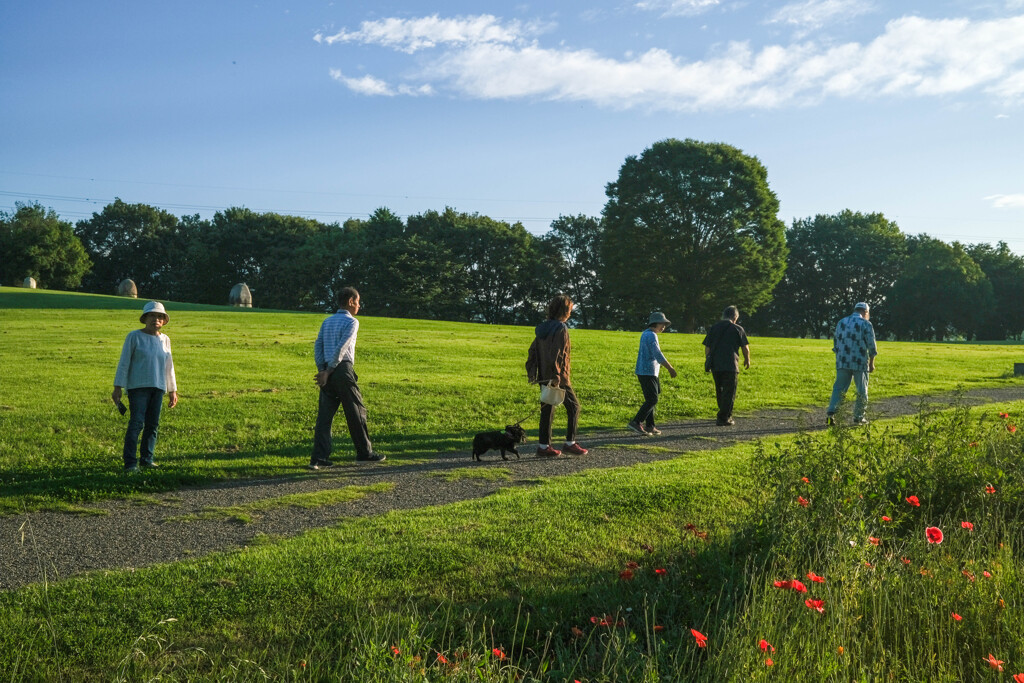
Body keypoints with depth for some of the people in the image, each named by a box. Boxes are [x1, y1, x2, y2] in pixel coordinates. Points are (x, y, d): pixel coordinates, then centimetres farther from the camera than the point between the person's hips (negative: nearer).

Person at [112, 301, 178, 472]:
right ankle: (130, 462, -9)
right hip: (138, 387, -4)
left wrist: (172, 390, 16)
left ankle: (146, 459, 15)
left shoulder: (165, 340, 11)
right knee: (137, 422, -12)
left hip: (158, 388, 5)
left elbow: (169, 366, 17)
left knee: (153, 424, 5)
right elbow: (124, 363, -2)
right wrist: (117, 388, -6)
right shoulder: (134, 336, -1)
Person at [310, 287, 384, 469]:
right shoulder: (351, 322, -4)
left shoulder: (327, 322, 18)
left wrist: (322, 369, 0)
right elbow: (341, 348, -14)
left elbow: (318, 346, 8)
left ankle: (318, 457, -1)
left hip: (327, 373, 7)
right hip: (343, 371, -7)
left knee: (324, 415, 3)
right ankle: (365, 452, 14)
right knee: (356, 412, 5)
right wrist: (328, 372, -13)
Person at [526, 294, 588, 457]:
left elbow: (533, 350, 13)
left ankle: (544, 445, 11)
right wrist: (556, 375, -22)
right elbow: (558, 353, -21)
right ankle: (570, 443, 7)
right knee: (574, 406, 6)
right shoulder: (561, 329, -13)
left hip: (544, 376, 8)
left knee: (547, 408, 11)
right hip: (559, 377, -7)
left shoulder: (542, 328, 11)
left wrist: (532, 372, 15)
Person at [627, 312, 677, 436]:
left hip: (643, 372, 10)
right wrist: (670, 368, -19)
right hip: (648, 373, -10)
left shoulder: (645, 334, 16)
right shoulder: (651, 335, -15)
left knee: (651, 399, 13)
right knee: (652, 400, -10)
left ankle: (649, 426, 13)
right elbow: (658, 355, -21)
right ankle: (635, 423, -14)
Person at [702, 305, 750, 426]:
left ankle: (727, 415, 27)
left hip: (715, 366, 5)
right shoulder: (737, 329, -1)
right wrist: (747, 360, 20)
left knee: (720, 392, 17)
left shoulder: (713, 328, 10)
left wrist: (707, 363, 18)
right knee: (729, 392, 2)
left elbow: (707, 347, 10)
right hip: (730, 366, -5)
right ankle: (723, 419, -2)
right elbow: (745, 348, 3)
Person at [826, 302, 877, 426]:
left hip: (842, 362, 4)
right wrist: (871, 363, 5)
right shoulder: (866, 324, -3)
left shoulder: (841, 322, 12)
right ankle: (858, 417, 13)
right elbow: (871, 346, -4)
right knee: (862, 391, 9)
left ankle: (831, 413, -11)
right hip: (860, 363, -4)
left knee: (839, 388, 4)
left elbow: (836, 343, 16)